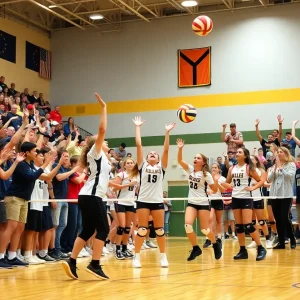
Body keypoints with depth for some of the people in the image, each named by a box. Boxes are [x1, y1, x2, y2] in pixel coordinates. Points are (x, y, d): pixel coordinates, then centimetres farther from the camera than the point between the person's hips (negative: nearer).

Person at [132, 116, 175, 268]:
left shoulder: (161, 167, 11)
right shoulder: (142, 165, 9)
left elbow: (166, 150, 2)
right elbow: (138, 145, 4)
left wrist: (167, 132, -3)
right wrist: (137, 127, 5)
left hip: (158, 201, 1)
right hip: (143, 201, -1)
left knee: (160, 230, 5)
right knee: (142, 229, -1)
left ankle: (163, 256, 13)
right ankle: (137, 257, 6)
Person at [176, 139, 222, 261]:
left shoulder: (206, 174, -7)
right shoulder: (190, 170, 4)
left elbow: (214, 190, -8)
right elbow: (179, 160, -10)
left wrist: (216, 181, -27)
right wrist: (180, 149, -24)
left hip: (203, 203, -4)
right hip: (191, 203, 4)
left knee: (204, 229, -3)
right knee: (187, 225, -17)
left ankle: (216, 245, 27)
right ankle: (196, 248, 1)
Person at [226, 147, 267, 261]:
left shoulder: (249, 168, -5)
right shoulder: (232, 169, 9)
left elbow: (261, 181, -3)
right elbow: (228, 183, 15)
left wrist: (253, 188, -18)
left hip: (246, 199, -6)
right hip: (235, 199, 6)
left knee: (248, 225, -13)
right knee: (238, 226, 6)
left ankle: (261, 249, -3)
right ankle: (243, 251, 14)